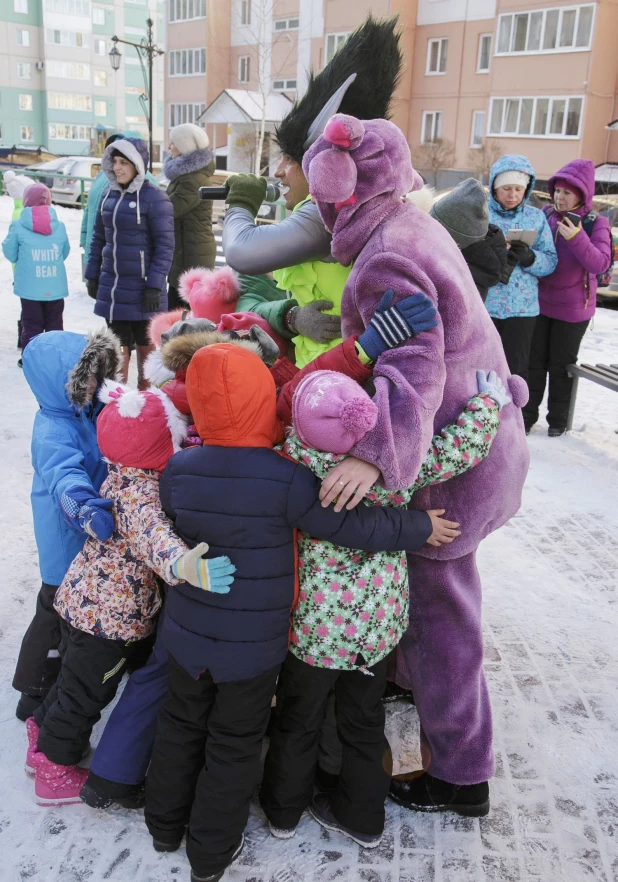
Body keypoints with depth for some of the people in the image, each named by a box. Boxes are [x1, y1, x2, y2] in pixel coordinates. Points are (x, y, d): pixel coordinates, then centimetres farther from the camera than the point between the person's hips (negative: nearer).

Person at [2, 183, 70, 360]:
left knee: (31, 326, 7)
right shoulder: (59, 225, 2)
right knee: (54, 326, 12)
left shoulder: (18, 226, -4)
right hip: (55, 287, 2)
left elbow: (10, 254, 3)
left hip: (30, 287, -2)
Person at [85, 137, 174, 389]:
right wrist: (92, 275, 12)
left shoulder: (154, 198, -11)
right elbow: (98, 238, 14)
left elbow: (164, 245, -13)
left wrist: (155, 286, -17)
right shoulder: (109, 195, 7)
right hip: (111, 286, 5)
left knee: (145, 347, 9)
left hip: (141, 289, -5)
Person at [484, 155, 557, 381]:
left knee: (516, 369, 6)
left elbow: (551, 262, 3)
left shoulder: (536, 217, 6)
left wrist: (529, 258, -18)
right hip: (482, 304, -1)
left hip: (522, 307, 2)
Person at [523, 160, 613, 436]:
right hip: (539, 302, 3)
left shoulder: (595, 224, -9)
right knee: (534, 361, 8)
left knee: (561, 364, 9)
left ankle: (558, 419, 23)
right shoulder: (545, 217, -1)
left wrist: (576, 238, -31)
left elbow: (600, 263, -20)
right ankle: (527, 414, 20)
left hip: (572, 309, -2)